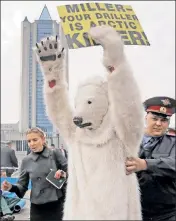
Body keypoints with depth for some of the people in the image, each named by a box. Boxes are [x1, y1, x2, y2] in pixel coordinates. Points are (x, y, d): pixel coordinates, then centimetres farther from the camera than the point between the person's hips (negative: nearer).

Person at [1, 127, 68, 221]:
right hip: (37, 208, 1)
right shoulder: (26, 160, 0)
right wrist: (11, 187, -16)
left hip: (57, 205, -1)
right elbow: (22, 186, 3)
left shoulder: (55, 154, -3)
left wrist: (64, 174, -19)